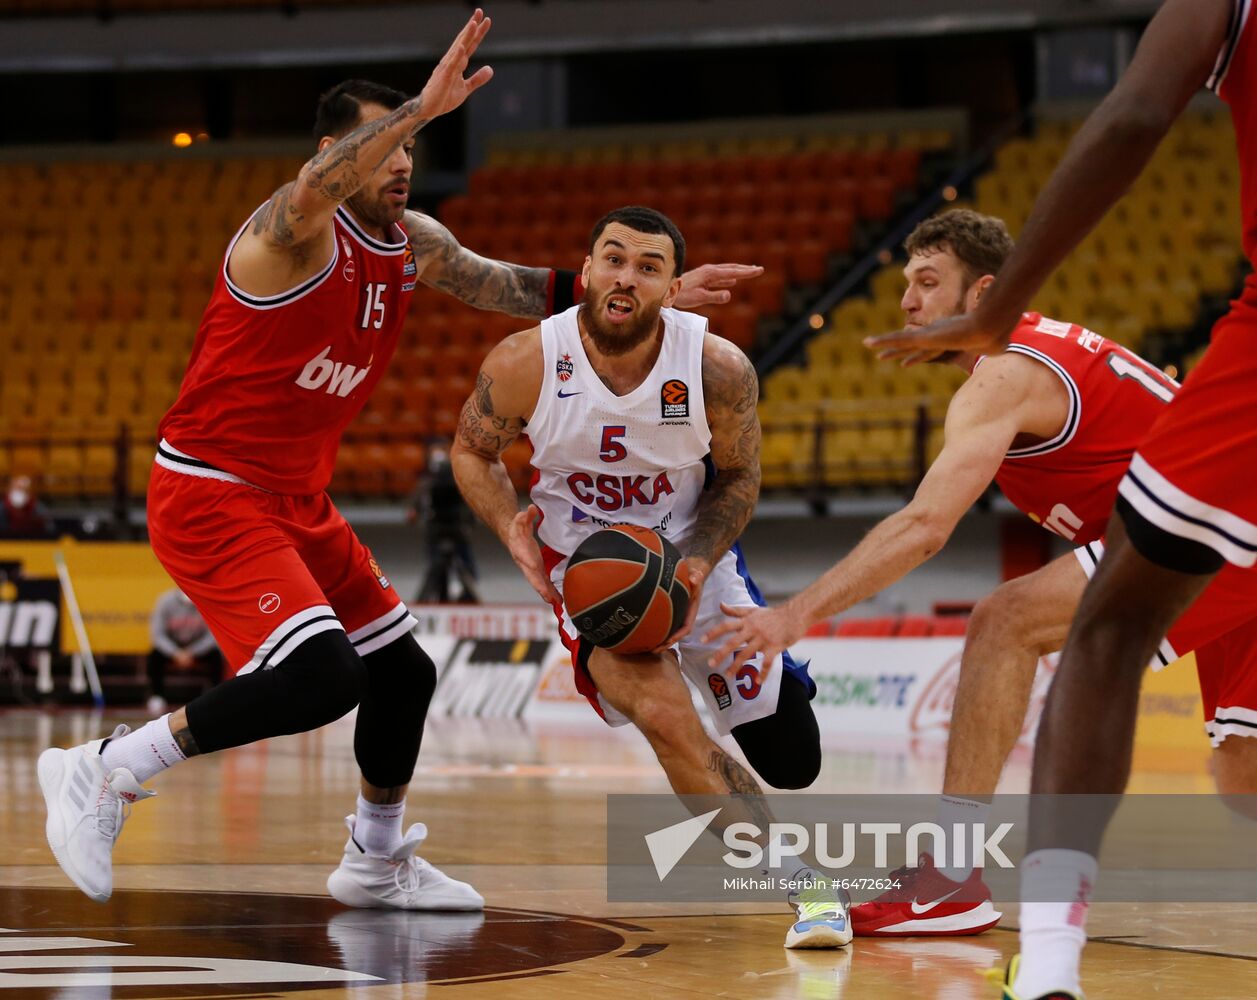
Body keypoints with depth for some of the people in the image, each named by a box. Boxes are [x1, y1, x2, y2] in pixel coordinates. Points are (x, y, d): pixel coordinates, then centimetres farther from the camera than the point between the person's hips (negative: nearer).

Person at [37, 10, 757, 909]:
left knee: (403, 671, 16)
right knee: (324, 675, -25)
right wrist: (423, 106, -53)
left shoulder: (414, 243, 7)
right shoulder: (297, 226, -19)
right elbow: (318, 188, -43)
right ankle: (105, 771, -14)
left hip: (298, 501, 9)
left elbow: (502, 285, 20)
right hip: (210, 497, -9)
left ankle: (377, 862, 38)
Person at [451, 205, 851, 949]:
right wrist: (511, 528, -22)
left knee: (791, 762, 3)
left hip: (691, 553, 2)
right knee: (665, 718, -29)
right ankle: (804, 886, -15)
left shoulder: (719, 369, -22)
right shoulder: (525, 364, -22)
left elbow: (738, 478, -5)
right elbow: (472, 450, -3)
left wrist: (696, 566, -21)